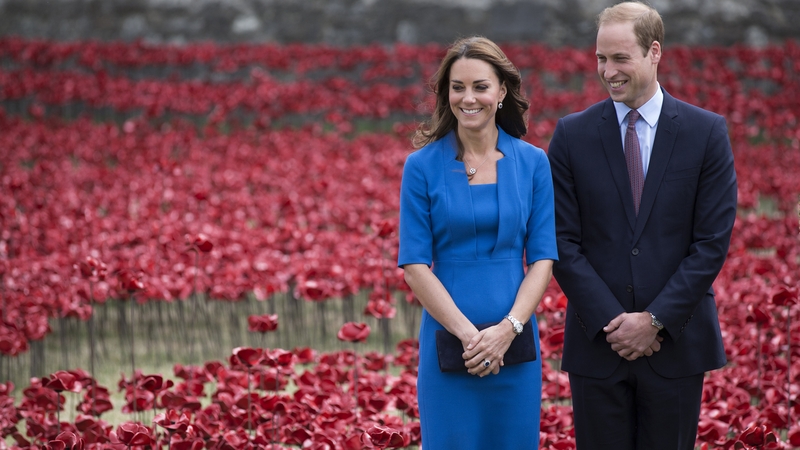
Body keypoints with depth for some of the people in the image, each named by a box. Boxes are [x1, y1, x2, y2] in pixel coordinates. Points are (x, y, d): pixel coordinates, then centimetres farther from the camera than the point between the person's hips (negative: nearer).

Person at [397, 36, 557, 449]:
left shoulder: (533, 163, 3)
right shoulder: (422, 166, -2)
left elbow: (542, 259, 2)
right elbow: (414, 265, -5)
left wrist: (508, 329, -13)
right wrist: (466, 333, -14)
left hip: (514, 343, 2)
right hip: (448, 340, -2)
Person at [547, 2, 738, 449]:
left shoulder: (707, 132, 0)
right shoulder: (573, 135, 2)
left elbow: (713, 241, -4)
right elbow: (564, 242, -1)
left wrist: (657, 320, -11)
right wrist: (610, 322, -10)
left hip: (676, 342, -1)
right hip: (598, 344, 1)